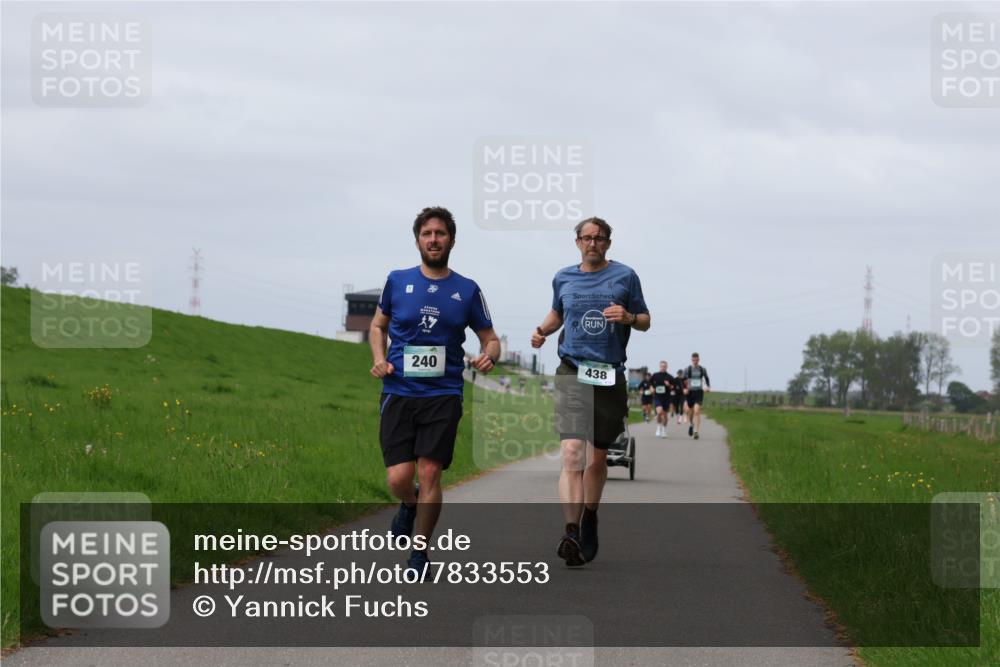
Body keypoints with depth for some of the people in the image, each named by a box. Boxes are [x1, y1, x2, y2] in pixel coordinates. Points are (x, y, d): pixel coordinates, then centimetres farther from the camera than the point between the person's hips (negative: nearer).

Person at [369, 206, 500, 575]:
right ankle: (409, 504, 29)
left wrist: (489, 355, -10)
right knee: (398, 478, -8)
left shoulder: (468, 290, 5)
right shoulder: (397, 281, 5)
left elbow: (490, 338, 13)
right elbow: (378, 325, 20)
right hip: (398, 393, 0)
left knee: (430, 474, -8)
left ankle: (420, 551, 7)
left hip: (443, 395, 0)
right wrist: (379, 358, 1)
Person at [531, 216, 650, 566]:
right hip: (572, 374, -1)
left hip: (611, 376, 1)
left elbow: (645, 321, 10)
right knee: (572, 454, -18)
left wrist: (628, 317, -12)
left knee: (597, 458, 12)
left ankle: (589, 521, 36)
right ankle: (571, 534, -28)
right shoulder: (563, 278, 10)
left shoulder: (625, 276, 5)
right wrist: (542, 330, 7)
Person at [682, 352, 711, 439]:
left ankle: (696, 431, -19)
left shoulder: (702, 369, 3)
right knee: (690, 412, 12)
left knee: (697, 411, -17)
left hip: (699, 392, -1)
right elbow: (684, 381, 4)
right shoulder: (687, 369, 0)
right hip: (690, 392, 1)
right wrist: (684, 389, -14)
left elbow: (706, 379, 17)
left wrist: (708, 387, 2)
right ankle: (691, 424, 45)